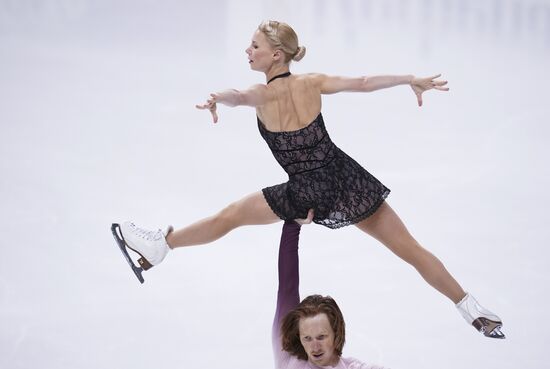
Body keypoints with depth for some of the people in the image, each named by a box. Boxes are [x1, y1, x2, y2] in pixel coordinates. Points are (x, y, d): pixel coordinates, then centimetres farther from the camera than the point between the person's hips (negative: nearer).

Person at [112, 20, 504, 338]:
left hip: (310, 195, -3)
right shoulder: (312, 82, -1)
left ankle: (157, 247, 27)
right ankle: (476, 313, 10)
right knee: (410, 249, 9)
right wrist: (412, 80, 3)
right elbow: (363, 83, -3)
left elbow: (236, 96, -24)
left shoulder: (262, 95, -8)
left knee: (230, 216, 16)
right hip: (349, 184, 3)